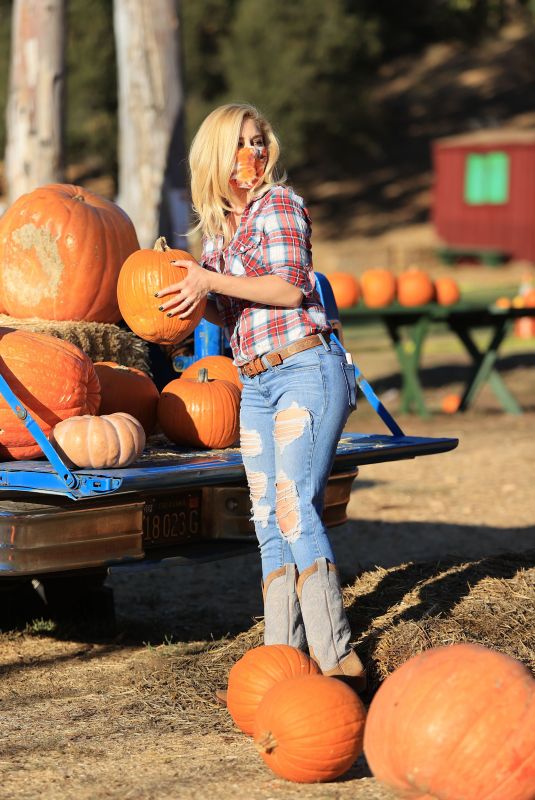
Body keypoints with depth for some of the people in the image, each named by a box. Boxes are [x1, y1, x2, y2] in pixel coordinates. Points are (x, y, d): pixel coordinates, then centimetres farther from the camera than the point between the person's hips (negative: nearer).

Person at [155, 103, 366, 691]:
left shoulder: (279, 204, -3)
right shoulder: (216, 227, 17)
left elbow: (290, 288, -13)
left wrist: (212, 280, -13)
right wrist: (194, 296, 3)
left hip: (305, 369, -7)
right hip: (254, 383, 8)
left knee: (294, 508, -17)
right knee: (269, 521, 3)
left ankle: (338, 658, -17)